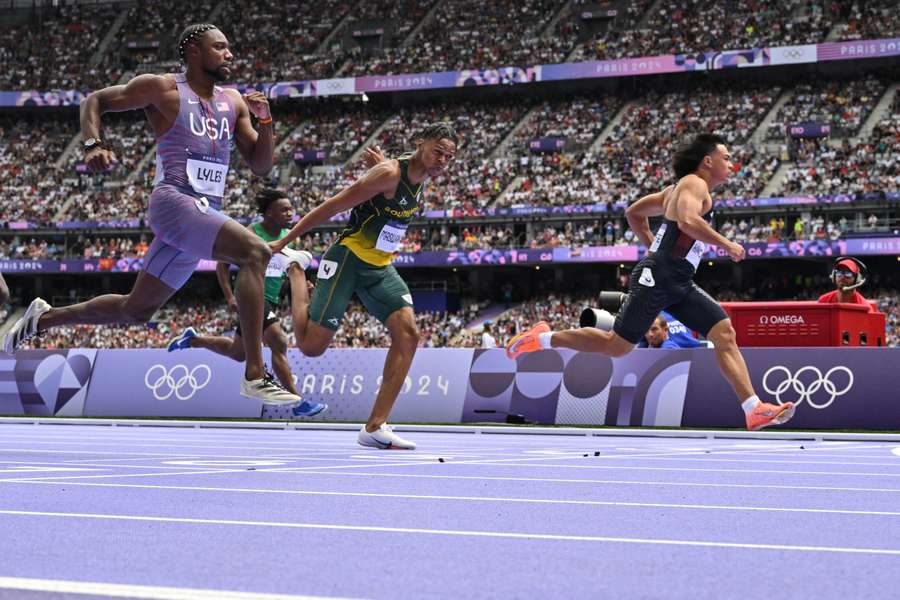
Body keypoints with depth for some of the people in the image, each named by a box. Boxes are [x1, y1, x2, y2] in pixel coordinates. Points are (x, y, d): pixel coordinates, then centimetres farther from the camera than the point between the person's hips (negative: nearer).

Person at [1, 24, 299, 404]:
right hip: (174, 203, -8)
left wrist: (265, 121, -2)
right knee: (255, 252, -29)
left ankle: (43, 318, 36)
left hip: (206, 215, 8)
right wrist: (93, 144, -11)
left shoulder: (233, 102, 14)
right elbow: (95, 101, 7)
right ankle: (255, 376, -32)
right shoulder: (162, 89, -2)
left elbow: (261, 166, 15)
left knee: (136, 309, 14)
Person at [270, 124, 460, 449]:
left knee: (408, 334, -11)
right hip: (348, 259, -8)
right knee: (312, 345, -11)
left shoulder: (421, 177, 5)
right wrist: (282, 242, -15)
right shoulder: (389, 173, -20)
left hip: (380, 267, 8)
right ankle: (296, 272, 17)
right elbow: (332, 206, -17)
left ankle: (375, 427, -10)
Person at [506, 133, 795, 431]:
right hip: (656, 278, -10)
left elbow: (634, 213, 28)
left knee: (725, 334, -3)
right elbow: (688, 221, -29)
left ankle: (754, 409, -10)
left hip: (679, 284, 10)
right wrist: (726, 244, -21)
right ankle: (544, 338, 14)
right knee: (617, 346, -3)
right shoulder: (694, 184, -8)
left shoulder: (679, 189, 22)